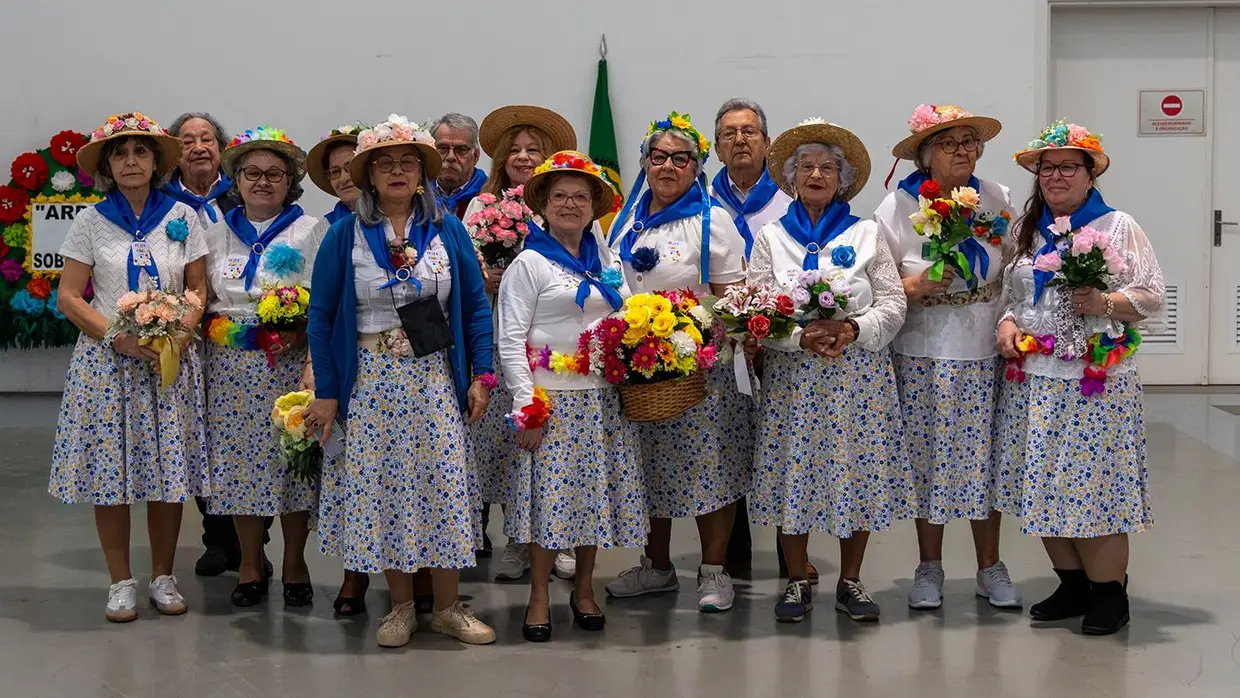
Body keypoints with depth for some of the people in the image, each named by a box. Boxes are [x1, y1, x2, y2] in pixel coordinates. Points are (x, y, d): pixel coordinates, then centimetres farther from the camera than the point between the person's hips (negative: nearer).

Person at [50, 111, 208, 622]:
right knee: (110, 469, 0)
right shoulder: (91, 222, 2)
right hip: (107, 360, -1)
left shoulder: (183, 217, 6)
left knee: (169, 467, 2)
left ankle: (163, 576, 16)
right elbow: (68, 297, 0)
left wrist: (181, 333, -12)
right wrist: (120, 337, -14)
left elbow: (198, 288, 8)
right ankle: (121, 582, 12)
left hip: (169, 362, 1)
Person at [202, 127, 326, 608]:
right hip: (231, 365, 3)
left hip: (292, 362, -3)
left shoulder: (311, 231, 3)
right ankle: (251, 564, 17)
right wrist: (213, 328, -4)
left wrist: (302, 332, -18)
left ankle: (294, 563, 15)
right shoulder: (217, 233, 12)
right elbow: (201, 299, 16)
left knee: (293, 458, -1)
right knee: (239, 460, 3)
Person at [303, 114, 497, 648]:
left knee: (446, 487, 0)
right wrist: (326, 393, -3)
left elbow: (475, 307, 6)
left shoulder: (447, 230, 4)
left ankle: (448, 607, 12)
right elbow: (322, 314, 1)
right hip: (373, 383, -1)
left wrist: (480, 376, -1)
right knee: (382, 489, 2)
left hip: (437, 380, 1)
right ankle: (400, 607, 15)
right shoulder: (345, 235, 0)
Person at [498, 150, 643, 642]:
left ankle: (584, 589, 23)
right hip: (552, 401, -5)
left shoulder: (605, 260, 13)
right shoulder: (529, 264, -4)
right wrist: (525, 405, -15)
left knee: (596, 492, 9)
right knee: (549, 493, -2)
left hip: (605, 399, 5)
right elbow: (511, 340, -9)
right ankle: (539, 597, 10)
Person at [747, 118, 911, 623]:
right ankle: (797, 582, 15)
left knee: (858, 470, 2)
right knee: (794, 472, 1)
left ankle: (850, 582, 16)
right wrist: (802, 336, -18)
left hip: (859, 373, 0)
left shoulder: (867, 234, 7)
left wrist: (853, 329, -16)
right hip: (792, 374, 0)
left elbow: (893, 303, 2)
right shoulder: (771, 237, 7)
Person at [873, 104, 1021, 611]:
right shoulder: (898, 207, -4)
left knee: (986, 456, 7)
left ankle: (990, 567, 21)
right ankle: (929, 568, 21)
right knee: (928, 458, 6)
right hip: (923, 358, -2)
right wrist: (915, 286, -18)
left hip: (987, 355, 2)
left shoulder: (998, 202, 3)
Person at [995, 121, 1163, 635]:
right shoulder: (1027, 232, 14)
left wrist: (1105, 304, -20)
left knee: (1095, 485, -5)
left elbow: (1152, 297, -3)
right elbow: (1009, 294, 19)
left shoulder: (1118, 228, 0)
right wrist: (1007, 323, -1)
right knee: (1044, 486, 7)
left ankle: (1109, 593, 8)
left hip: (1097, 381, -5)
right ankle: (1073, 585, 21)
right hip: (1032, 379, 5)